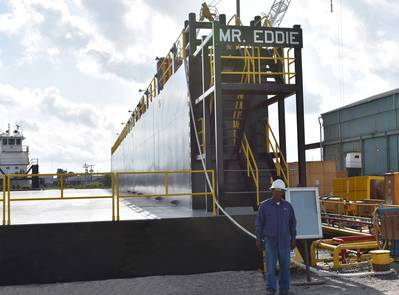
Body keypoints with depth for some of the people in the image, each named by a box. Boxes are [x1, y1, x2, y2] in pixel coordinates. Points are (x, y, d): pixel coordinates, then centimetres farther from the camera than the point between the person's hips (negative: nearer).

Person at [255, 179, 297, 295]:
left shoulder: (287, 206, 1)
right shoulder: (264, 205, -6)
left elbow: (292, 223, 7)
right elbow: (259, 223, -3)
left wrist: (293, 240, 4)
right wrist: (258, 239, -5)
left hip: (284, 240, 2)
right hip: (270, 240, -2)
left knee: (285, 264, 3)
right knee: (271, 264, -4)